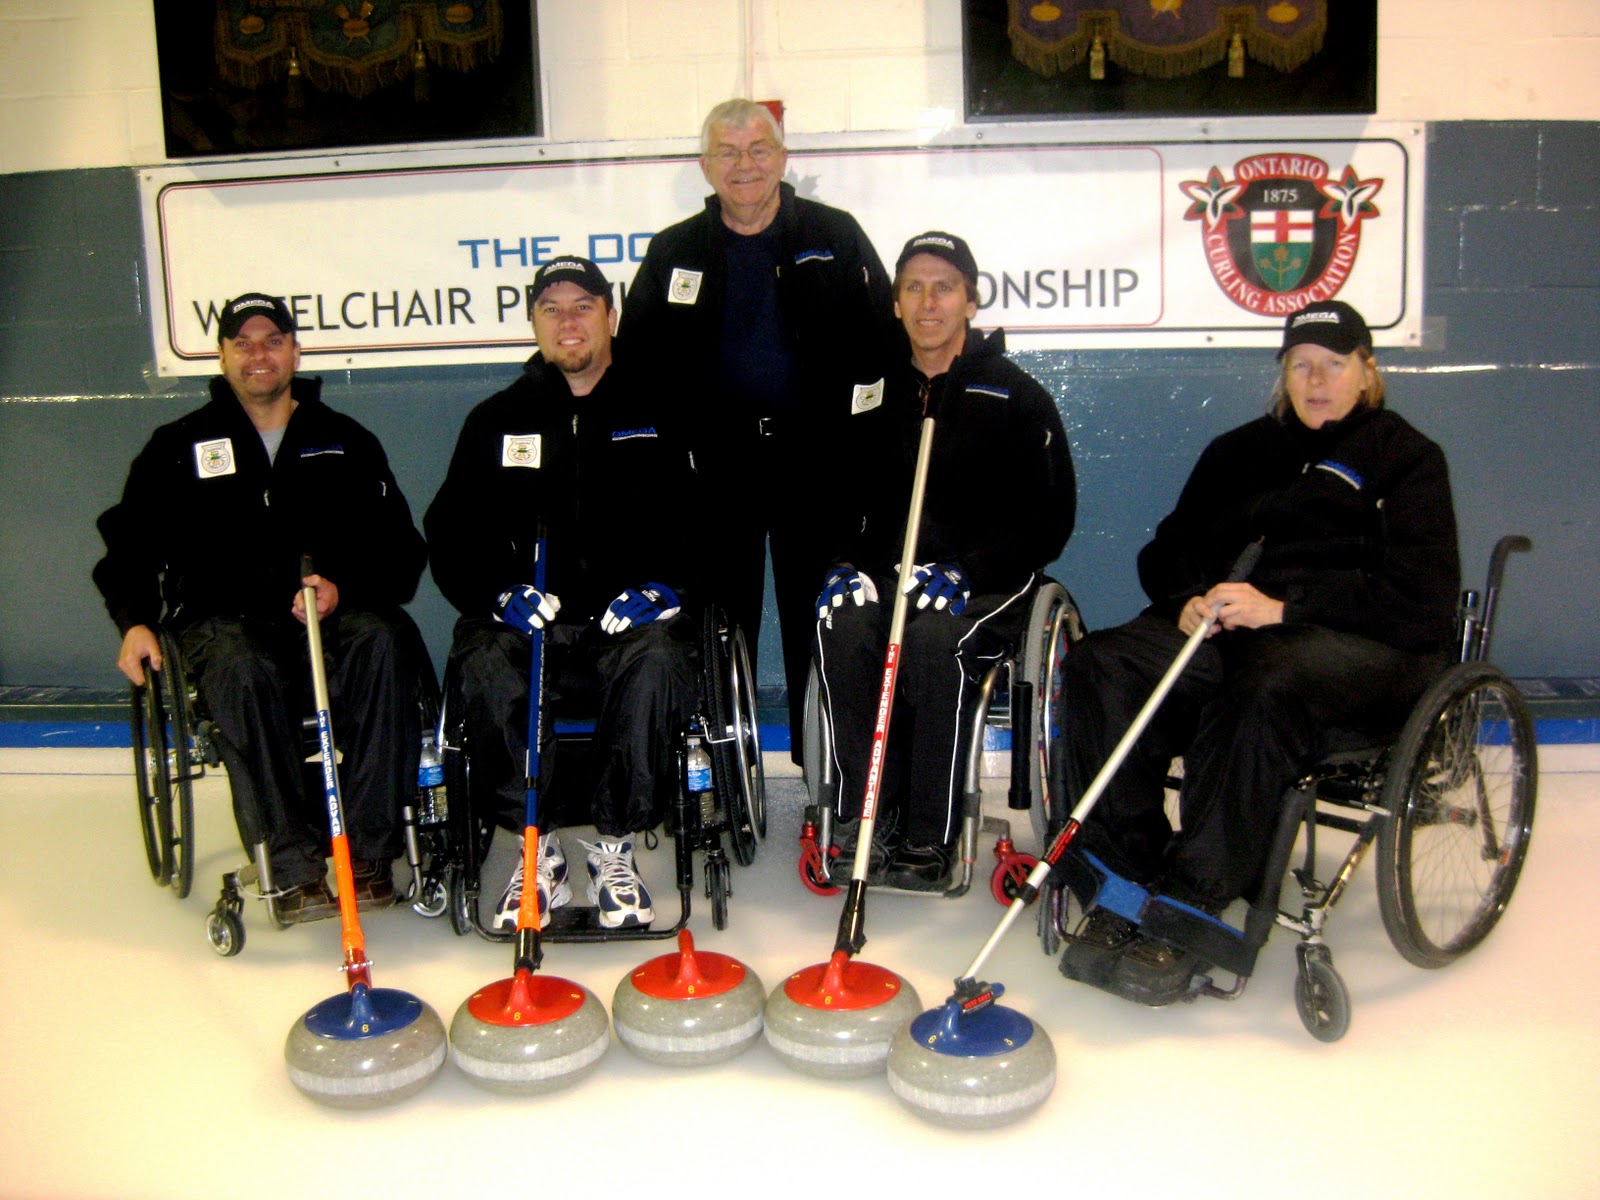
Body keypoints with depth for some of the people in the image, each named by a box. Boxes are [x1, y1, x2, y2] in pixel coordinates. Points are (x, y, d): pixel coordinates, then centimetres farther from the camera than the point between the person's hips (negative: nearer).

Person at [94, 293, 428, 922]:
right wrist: (134, 622, -2)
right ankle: (294, 867, -36)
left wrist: (343, 589, -12)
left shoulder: (347, 442, 16)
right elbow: (129, 542, 17)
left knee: (383, 640, -34)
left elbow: (401, 551, 9)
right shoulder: (178, 446, 17)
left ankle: (369, 850, -31)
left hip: (332, 612, 1)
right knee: (242, 668, -37)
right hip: (223, 618, 0)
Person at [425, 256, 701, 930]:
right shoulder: (497, 419, 16)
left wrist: (662, 585, -12)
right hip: (528, 618, 2)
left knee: (656, 664, -34)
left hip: (631, 617, -1)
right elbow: (451, 533, 12)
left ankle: (614, 849, -16)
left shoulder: (659, 412, 11)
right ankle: (537, 853, -14)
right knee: (485, 666, -30)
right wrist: (501, 591, -8)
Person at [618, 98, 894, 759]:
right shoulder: (674, 251, 10)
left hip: (813, 462, -1)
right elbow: (636, 356, 12)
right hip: (716, 464, 1)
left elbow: (879, 340, 0)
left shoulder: (835, 235, 6)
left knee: (818, 626, 6)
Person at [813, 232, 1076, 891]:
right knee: (842, 628, -29)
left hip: (988, 583, -3)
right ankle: (864, 823, -21)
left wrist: (966, 571, -18)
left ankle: (929, 839, -23)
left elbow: (1048, 520, -4)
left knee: (933, 638, -34)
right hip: (885, 573, 3)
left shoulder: (1016, 396, 0)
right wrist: (846, 563, -5)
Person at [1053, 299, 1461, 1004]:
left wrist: (1284, 605, -17)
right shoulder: (1243, 450, 22)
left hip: (1366, 647, -4)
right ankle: (1126, 877, -24)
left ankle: (1187, 910, -34)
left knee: (1266, 692, -39)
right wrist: (1188, 599, -5)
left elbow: (1419, 601, -5)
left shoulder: (1407, 457, 9)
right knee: (1099, 667, -23)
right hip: (1231, 625, 5)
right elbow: (1170, 550, 20)